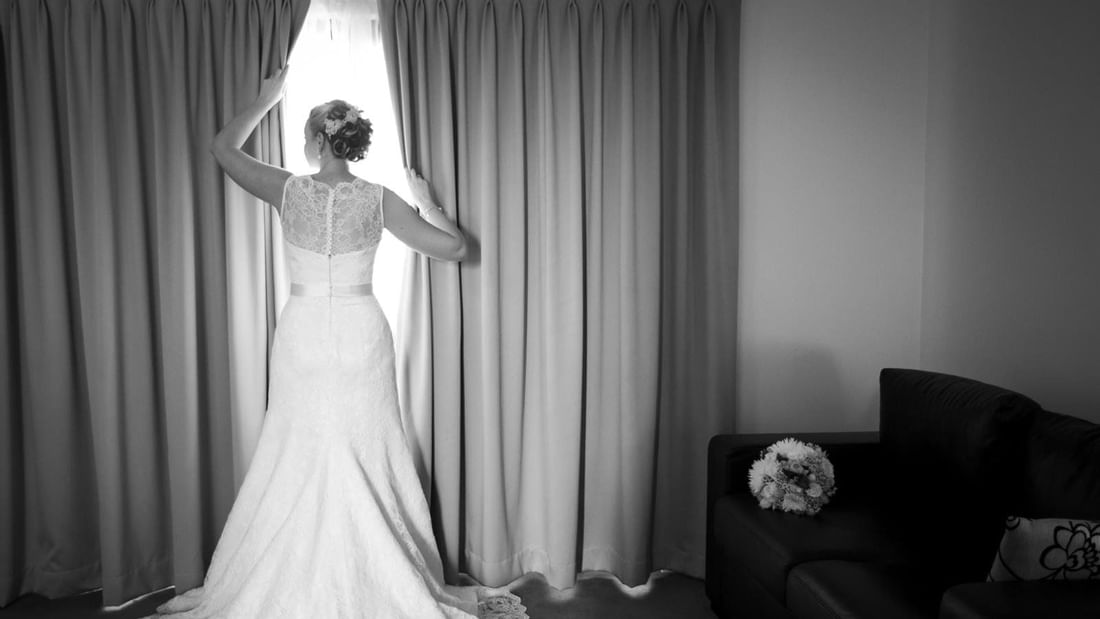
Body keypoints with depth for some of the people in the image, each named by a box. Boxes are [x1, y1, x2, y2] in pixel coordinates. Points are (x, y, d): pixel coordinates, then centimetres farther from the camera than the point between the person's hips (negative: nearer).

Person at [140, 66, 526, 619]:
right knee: (373, 463, 9)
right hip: (362, 335, 0)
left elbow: (224, 148, 12)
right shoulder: (379, 199, -6)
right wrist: (426, 200, 11)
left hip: (302, 335, 0)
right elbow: (454, 247, -5)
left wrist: (267, 98, 21)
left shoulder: (289, 190, -5)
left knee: (291, 463, 9)